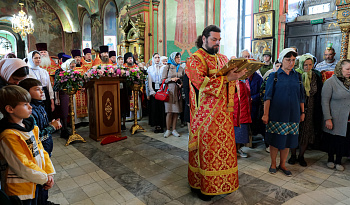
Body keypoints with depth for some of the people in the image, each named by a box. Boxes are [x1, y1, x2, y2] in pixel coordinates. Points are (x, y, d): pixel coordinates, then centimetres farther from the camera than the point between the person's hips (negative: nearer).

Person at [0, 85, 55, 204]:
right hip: (20, 189, -7)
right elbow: (22, 166, -23)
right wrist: (44, 178, -12)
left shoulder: (30, 126, 0)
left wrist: (49, 173, -2)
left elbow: (40, 150, 4)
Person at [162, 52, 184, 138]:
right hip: (169, 91, -3)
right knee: (169, 111, -6)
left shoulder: (181, 68, 13)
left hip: (178, 91, 3)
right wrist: (171, 79, -14)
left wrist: (181, 83, -4)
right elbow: (163, 80, 0)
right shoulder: (167, 68, 3)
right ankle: (168, 130, 6)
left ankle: (174, 130, 12)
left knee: (176, 111, 2)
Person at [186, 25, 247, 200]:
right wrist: (226, 78, -24)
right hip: (205, 113, -6)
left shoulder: (223, 59, 17)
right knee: (206, 148, 1)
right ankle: (201, 185, 17)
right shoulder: (195, 59, -5)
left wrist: (237, 75, -4)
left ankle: (223, 183, 26)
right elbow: (201, 82, -20)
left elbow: (230, 81, 18)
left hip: (223, 112, 7)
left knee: (223, 146, 11)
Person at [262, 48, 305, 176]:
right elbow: (268, 97, -5)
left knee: (288, 141, 9)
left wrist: (302, 112, 11)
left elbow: (301, 97, 14)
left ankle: (282, 165, 25)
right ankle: (273, 164, 21)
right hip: (276, 114, -3)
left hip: (292, 115, 3)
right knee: (275, 140, 4)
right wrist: (265, 114, -10)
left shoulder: (297, 76, 9)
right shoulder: (274, 76, -2)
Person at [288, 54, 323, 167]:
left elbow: (318, 95, 7)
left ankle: (301, 156, 25)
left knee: (306, 133, 8)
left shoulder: (316, 76, 3)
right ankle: (293, 155, 22)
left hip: (309, 110, 3)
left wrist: (318, 111, 3)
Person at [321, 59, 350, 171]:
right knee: (332, 140, 9)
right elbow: (325, 101, -12)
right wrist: (328, 119, -15)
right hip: (334, 119, -4)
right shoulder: (330, 82, -10)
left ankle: (338, 161, 28)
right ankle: (330, 159, 29)